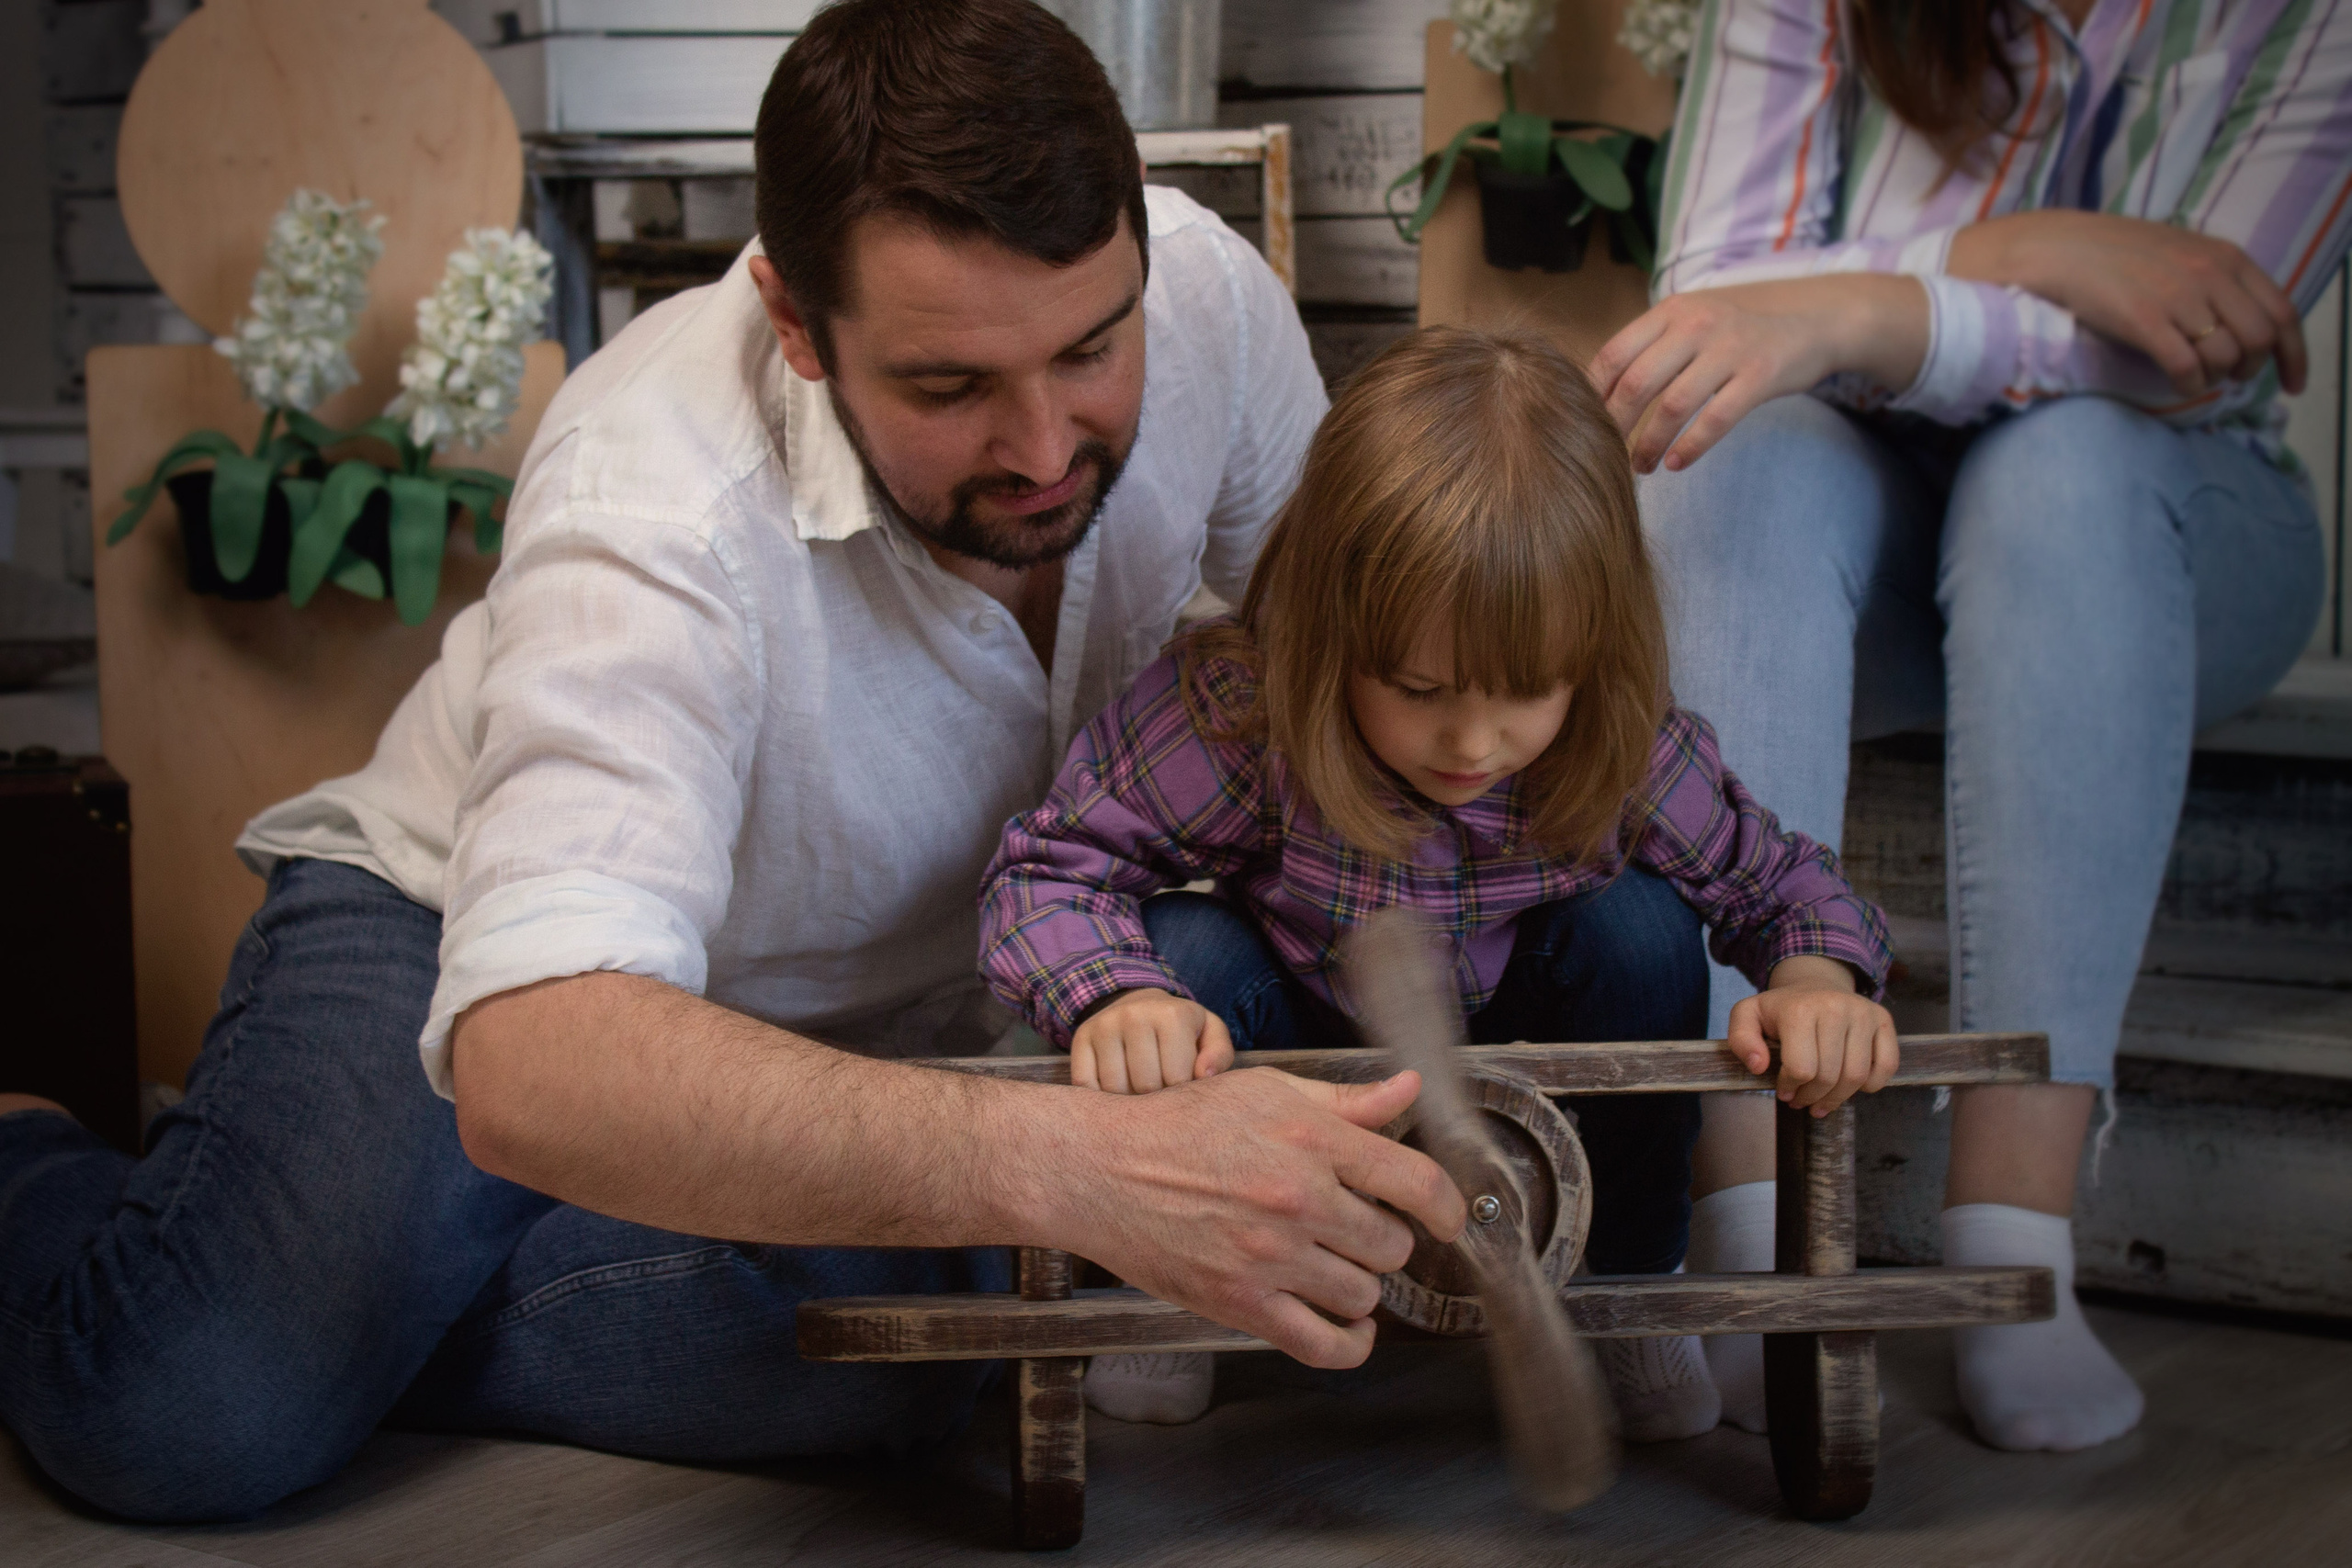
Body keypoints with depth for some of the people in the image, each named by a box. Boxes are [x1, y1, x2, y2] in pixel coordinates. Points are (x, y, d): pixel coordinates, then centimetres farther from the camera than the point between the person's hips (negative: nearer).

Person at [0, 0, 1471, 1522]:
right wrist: (1075, 1167, -65)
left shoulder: (1202, 287, -22)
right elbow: (530, 1068, -53)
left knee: (900, 1359, -31)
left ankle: (323, 1321, -5)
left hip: (888, 1023, 4)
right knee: (190, 1420, -29)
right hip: (482, 948, -4)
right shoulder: (659, 511, -38)